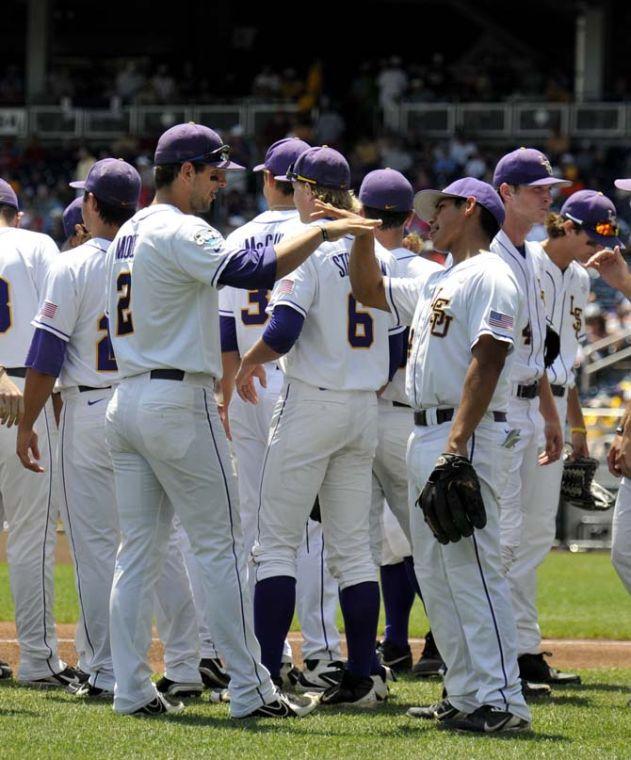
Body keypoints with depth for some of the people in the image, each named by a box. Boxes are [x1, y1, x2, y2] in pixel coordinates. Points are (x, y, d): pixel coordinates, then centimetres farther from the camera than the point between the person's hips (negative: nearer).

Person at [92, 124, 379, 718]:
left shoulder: (126, 236, 17)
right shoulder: (179, 232, -13)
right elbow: (250, 270, -27)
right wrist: (321, 231, -21)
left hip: (127, 400, 9)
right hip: (180, 401, -9)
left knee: (138, 550, 8)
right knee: (220, 547, -4)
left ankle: (131, 688, 5)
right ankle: (250, 691, -4)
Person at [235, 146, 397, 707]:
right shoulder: (376, 255, 8)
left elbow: (282, 333, -20)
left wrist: (249, 363, -2)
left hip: (312, 403, -6)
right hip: (365, 409, 6)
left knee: (277, 543, -2)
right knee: (352, 548, 10)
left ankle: (265, 677, -8)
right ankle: (364, 676, 6)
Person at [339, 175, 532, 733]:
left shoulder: (490, 275, -9)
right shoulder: (434, 284, 21)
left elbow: (486, 360, -18)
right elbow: (368, 290, 34)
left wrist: (457, 443, -26)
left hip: (469, 436, -10)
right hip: (425, 436, 10)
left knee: (470, 567, -15)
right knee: (435, 571, 10)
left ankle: (502, 700, -17)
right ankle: (465, 697, 14)